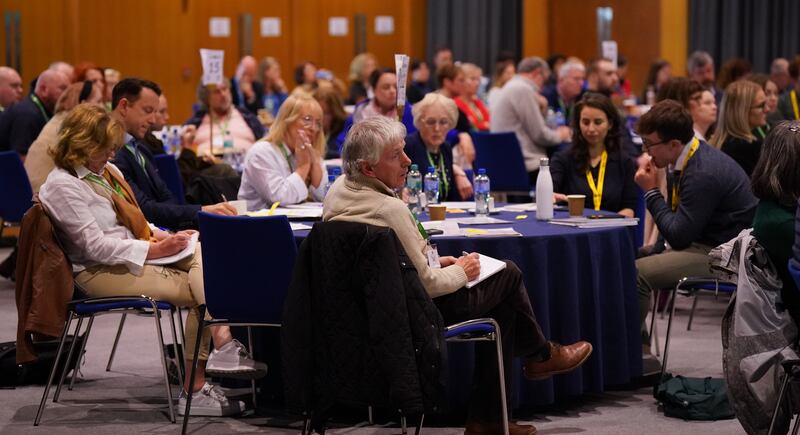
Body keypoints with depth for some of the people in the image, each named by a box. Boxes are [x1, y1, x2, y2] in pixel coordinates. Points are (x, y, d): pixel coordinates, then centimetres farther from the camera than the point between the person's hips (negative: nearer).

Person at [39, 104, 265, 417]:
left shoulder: (107, 171, 17)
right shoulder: (62, 186, -12)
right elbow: (95, 246, -19)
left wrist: (159, 236, 2)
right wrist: (155, 249, -19)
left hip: (136, 256, 8)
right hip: (101, 272, -8)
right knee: (198, 290, -21)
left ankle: (222, 344, -34)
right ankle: (194, 388, -23)